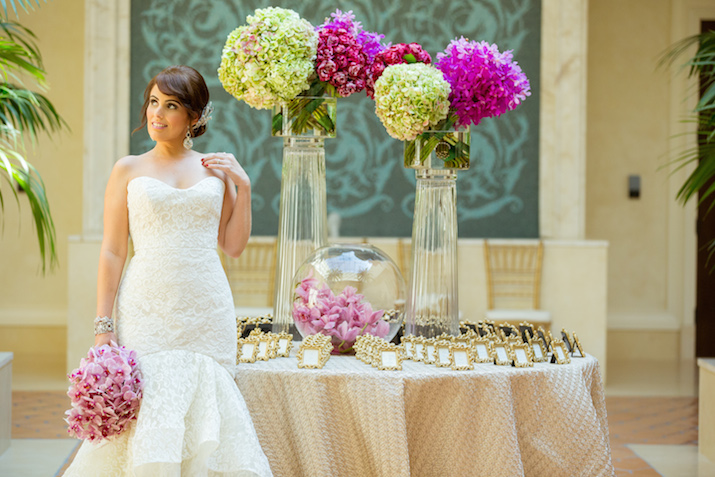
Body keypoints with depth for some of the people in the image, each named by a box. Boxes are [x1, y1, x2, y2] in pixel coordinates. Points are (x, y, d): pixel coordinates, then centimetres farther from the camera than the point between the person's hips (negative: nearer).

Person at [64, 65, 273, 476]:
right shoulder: (129, 170, 5)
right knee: (145, 418, -5)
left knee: (203, 411, 1)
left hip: (207, 314, 2)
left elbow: (234, 245, 12)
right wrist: (103, 326, -4)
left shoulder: (217, 169, 10)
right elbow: (112, 252, 2)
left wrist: (244, 186, 3)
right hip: (147, 313, -2)